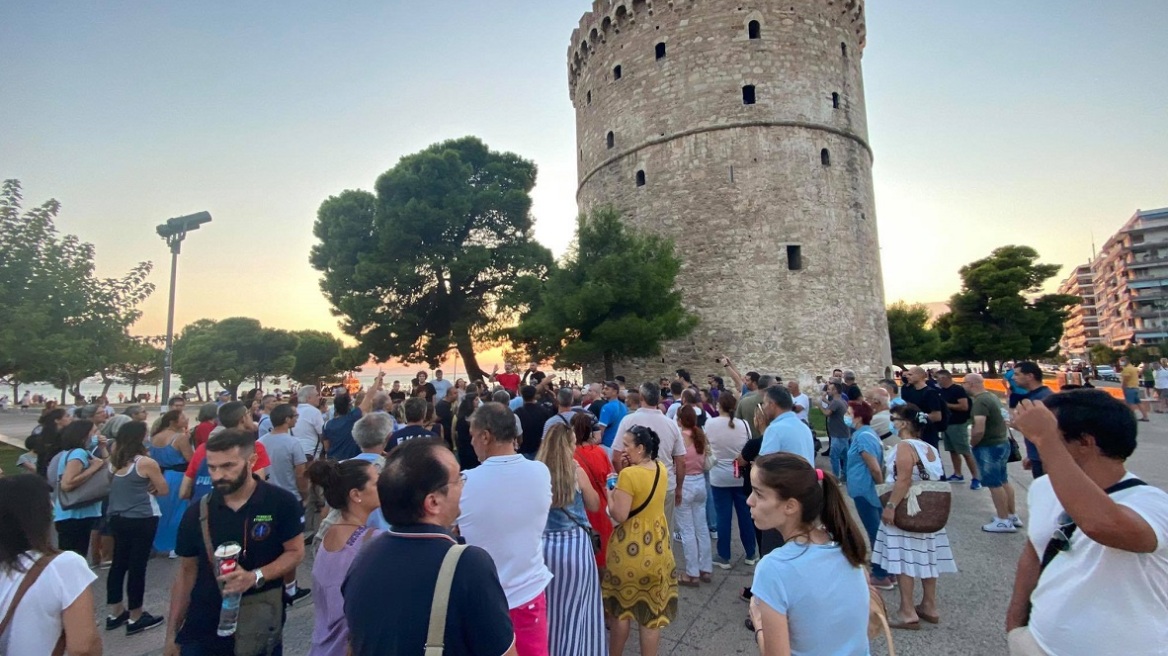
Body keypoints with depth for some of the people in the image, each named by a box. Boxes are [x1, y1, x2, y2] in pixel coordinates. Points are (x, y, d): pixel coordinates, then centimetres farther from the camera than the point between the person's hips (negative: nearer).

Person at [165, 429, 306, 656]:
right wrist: (172, 633, 8)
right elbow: (186, 572, 6)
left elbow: (295, 552, -7)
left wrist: (256, 576, -23)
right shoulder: (197, 513, -3)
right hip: (202, 630, 2)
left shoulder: (281, 503, -13)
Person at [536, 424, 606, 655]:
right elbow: (594, 505, 4)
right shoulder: (577, 472, -11)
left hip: (543, 544, 3)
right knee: (575, 607, 15)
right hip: (574, 544, -2)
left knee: (547, 607, 21)